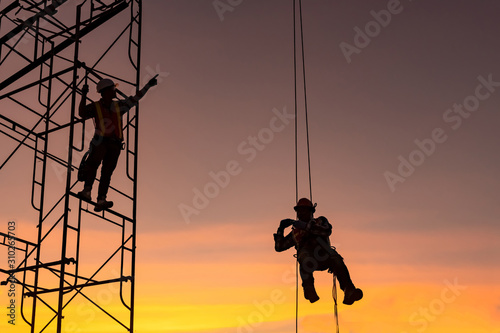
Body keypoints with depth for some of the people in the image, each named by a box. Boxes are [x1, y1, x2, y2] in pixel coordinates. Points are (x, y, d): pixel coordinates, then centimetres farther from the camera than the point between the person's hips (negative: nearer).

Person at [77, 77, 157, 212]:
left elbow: (134, 99, 28)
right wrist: (83, 96, -18)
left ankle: (100, 201, -13)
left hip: (115, 144, 3)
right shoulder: (95, 107, 7)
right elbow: (82, 113, -9)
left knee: (107, 171, -6)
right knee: (93, 163, -28)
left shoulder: (119, 106, 19)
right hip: (100, 142, -3)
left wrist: (148, 86, 29)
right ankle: (87, 191, -33)